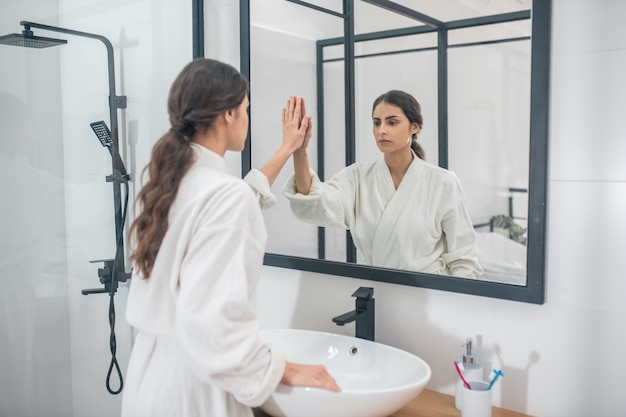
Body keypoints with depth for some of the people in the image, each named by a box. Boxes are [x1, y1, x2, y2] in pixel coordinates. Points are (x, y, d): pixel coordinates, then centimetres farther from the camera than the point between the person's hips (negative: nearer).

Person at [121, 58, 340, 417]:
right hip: (192, 377, -8)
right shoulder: (225, 193, -23)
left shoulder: (171, 179, 4)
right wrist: (283, 371, -18)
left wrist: (287, 151, 29)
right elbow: (211, 321, -30)